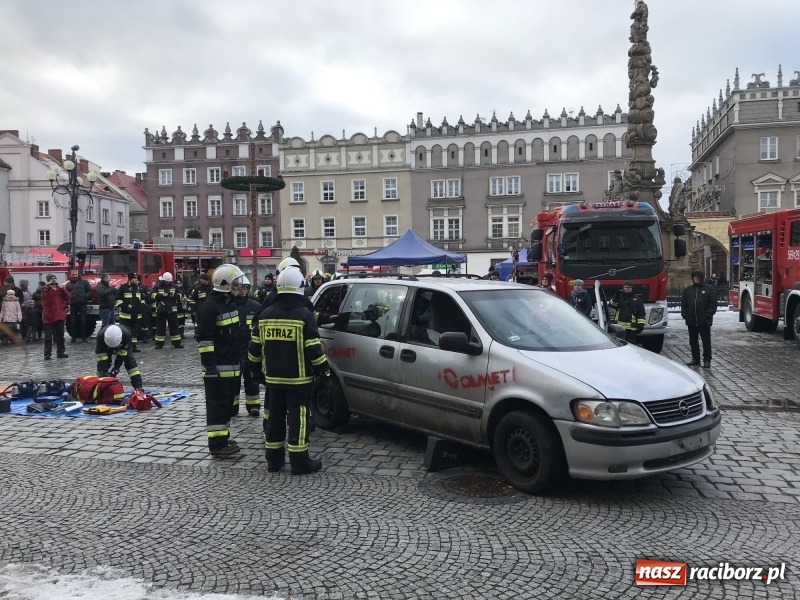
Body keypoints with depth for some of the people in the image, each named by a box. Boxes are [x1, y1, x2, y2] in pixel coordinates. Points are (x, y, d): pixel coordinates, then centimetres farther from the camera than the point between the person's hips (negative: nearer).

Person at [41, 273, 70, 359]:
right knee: (48, 337, -4)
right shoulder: (46, 290, 1)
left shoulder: (60, 289, 12)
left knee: (60, 336, 11)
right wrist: (48, 286, -18)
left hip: (59, 316, 4)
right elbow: (44, 296, -21)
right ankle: (47, 354, -2)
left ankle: (60, 352, 20)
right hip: (49, 316, -4)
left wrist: (60, 287, -9)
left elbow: (67, 297, -3)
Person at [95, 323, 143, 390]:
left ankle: (138, 386, -13)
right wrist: (103, 372, -40)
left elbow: (121, 354, -30)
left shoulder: (126, 334, -43)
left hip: (122, 346, -1)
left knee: (130, 361, -14)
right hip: (106, 347, 1)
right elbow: (102, 357, -36)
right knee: (102, 363, -18)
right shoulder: (100, 336, -41)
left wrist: (116, 367, -32)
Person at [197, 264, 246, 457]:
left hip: (230, 364, 10)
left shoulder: (229, 302, 15)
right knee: (217, 404, -6)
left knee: (227, 403, 16)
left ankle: (223, 437, 26)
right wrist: (209, 364, -23)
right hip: (217, 366, -10)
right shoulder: (209, 306, -16)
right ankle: (216, 443, -2)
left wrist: (238, 358, 23)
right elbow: (204, 338, -20)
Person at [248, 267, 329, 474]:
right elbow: (314, 350, -13)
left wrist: (256, 370, 22)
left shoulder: (265, 315, 3)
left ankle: (274, 459, 21)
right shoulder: (304, 315, -12)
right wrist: (324, 373, -4)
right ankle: (300, 463, 4)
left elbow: (254, 348, 8)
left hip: (273, 378, 5)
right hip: (298, 379, -5)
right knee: (298, 419, 0)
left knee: (274, 418, 13)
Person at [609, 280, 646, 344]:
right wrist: (615, 298, -17)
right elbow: (612, 305, -1)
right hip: (619, 326, 2)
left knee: (631, 344, 2)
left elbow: (641, 313, 3)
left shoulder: (636, 299, 7)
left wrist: (641, 324, -6)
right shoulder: (619, 296, 12)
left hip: (631, 327, -1)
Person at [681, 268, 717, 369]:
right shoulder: (688, 290, 12)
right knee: (693, 341, 11)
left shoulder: (708, 289, 0)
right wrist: (685, 315, 0)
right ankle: (695, 359, 21)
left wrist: (708, 315, -13)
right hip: (691, 321, 4)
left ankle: (707, 360, 7)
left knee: (706, 341, 1)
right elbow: (683, 304, 12)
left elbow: (713, 304, -4)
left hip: (704, 322, -4)